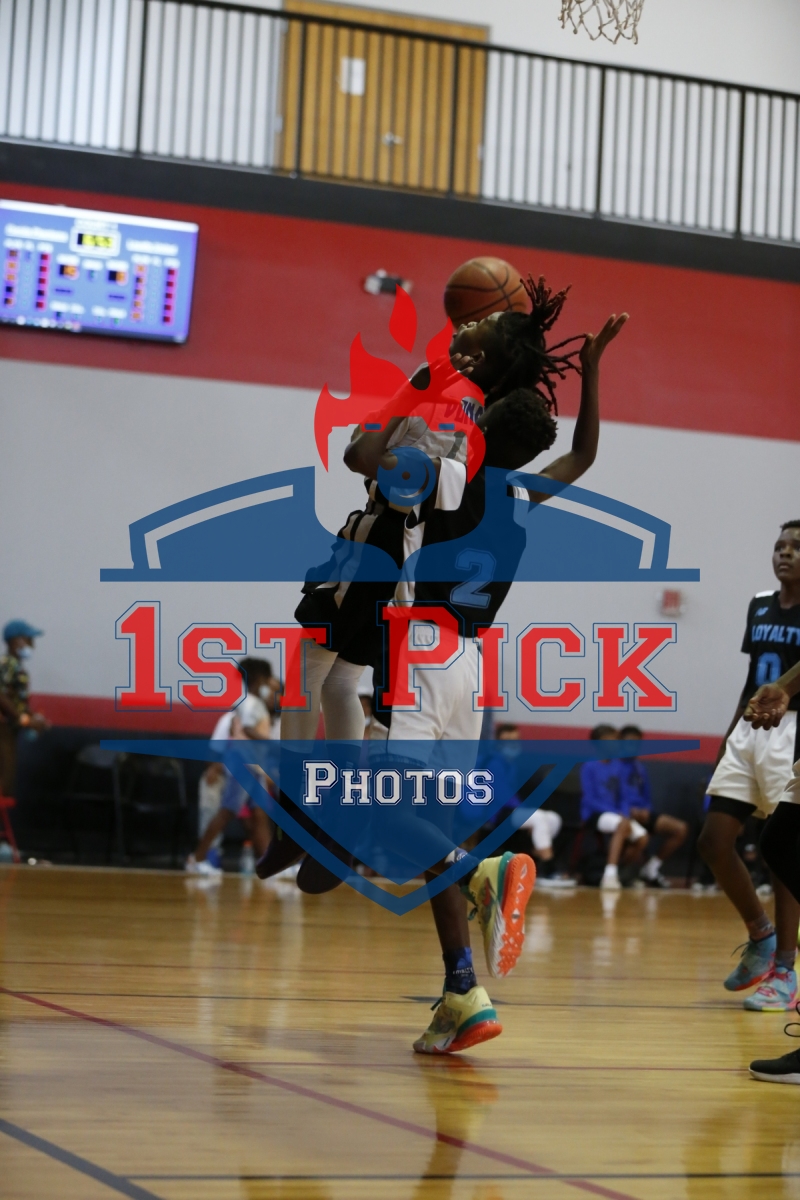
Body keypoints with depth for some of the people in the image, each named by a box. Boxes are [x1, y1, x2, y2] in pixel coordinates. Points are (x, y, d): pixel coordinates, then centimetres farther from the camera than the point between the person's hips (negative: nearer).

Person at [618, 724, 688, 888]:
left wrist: (646, 811, 0)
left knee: (681, 829, -6)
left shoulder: (640, 768, 23)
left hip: (641, 812, 8)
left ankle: (652, 868, 4)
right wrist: (629, 810, -22)